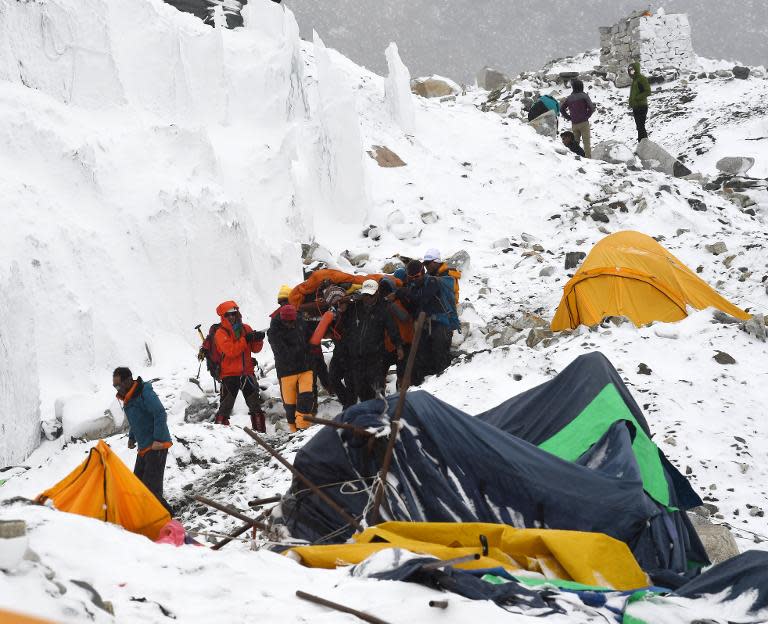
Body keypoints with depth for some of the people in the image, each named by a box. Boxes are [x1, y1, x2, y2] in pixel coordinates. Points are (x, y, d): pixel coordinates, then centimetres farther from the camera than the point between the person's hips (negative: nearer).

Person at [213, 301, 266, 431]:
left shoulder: (246, 328, 8)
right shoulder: (221, 333, -7)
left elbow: (255, 349, 10)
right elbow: (230, 351, -22)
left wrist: (258, 339, -11)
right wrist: (245, 339, -22)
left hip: (247, 372, 5)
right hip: (229, 375, -5)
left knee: (255, 405, 10)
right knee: (225, 406, -6)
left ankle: (260, 430, 18)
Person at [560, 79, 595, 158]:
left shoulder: (569, 98, 7)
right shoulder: (584, 96, -7)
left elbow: (562, 109, 11)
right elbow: (591, 108, -14)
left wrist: (569, 118, 10)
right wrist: (587, 116, -2)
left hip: (574, 124, 4)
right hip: (583, 123, -4)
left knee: (575, 143, 12)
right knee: (586, 142, -4)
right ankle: (588, 157, -9)